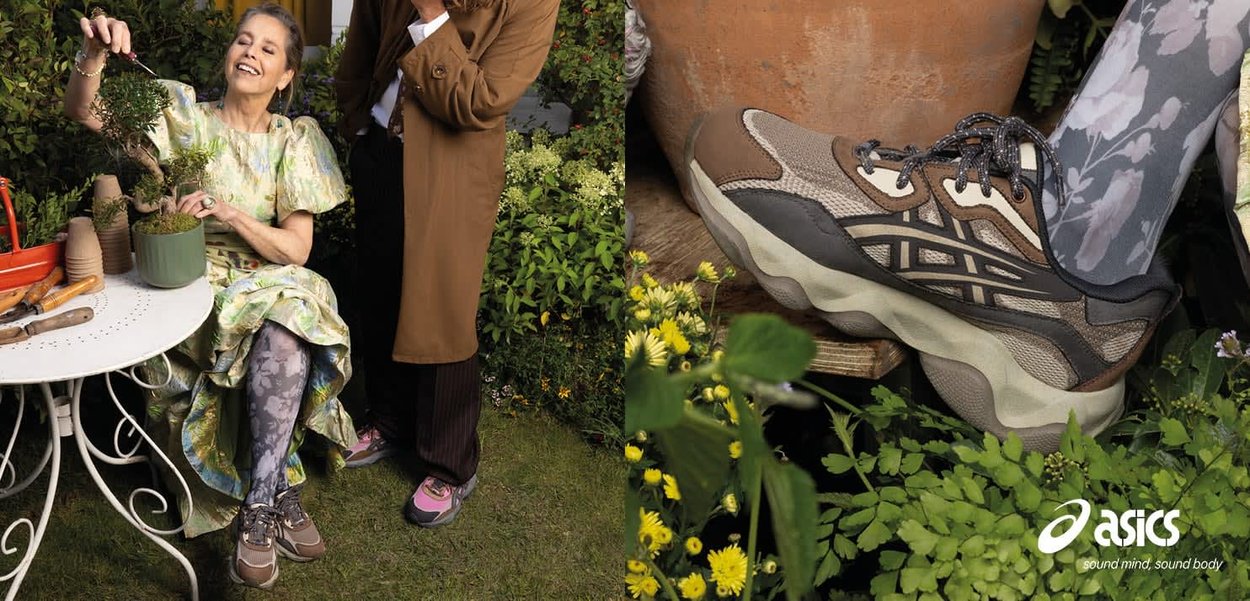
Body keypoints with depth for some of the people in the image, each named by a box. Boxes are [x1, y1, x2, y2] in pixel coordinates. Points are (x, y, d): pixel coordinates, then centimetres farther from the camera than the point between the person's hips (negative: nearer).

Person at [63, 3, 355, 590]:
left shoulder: (294, 141, 6)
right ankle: (280, 491, -19)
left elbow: (296, 249, -2)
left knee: (284, 335, -33)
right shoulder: (185, 116, 4)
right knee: (284, 341, -31)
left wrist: (232, 213, -19)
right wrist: (93, 55, -31)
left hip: (269, 283, 2)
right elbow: (82, 111, -10)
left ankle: (257, 508, -25)